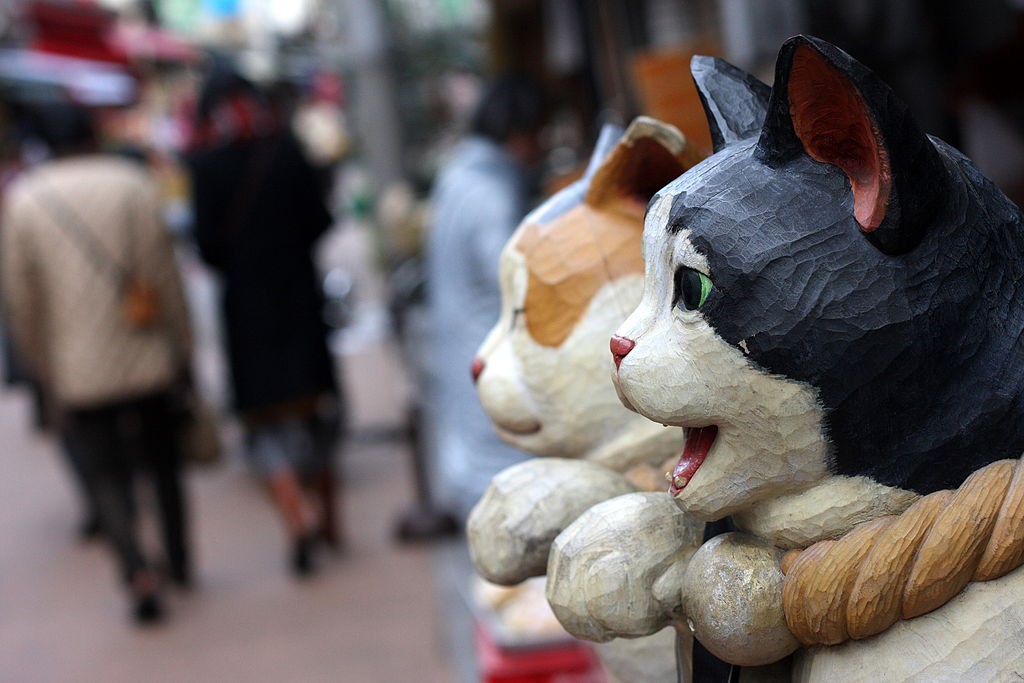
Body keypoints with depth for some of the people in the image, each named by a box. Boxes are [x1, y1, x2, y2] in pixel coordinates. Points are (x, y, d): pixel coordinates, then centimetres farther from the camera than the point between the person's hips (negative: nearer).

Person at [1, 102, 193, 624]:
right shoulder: (131, 184, -4)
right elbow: (163, 272, -5)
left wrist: (44, 374, 11)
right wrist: (182, 346, 5)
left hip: (78, 373, 0)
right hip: (145, 360, 1)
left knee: (105, 475, 5)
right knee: (162, 462, 17)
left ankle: (137, 570, -14)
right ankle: (179, 564, 28)